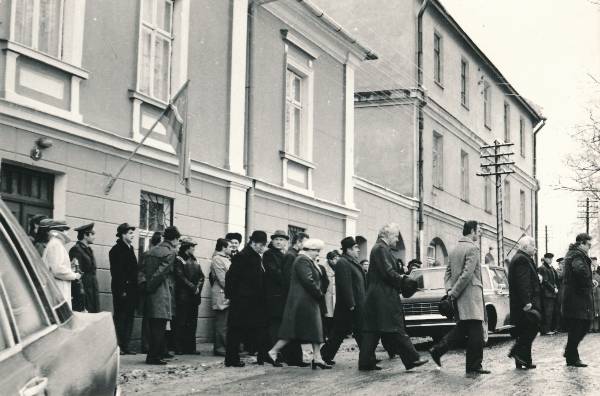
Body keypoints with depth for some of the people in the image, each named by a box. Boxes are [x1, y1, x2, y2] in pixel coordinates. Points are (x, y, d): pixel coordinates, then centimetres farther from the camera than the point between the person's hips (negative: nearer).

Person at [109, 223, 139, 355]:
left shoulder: (130, 249, 17)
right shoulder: (116, 250, -7)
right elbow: (116, 272, -14)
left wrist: (136, 288, 11)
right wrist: (121, 290, -19)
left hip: (131, 290, 8)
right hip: (121, 290, -8)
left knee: (129, 318, 8)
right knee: (120, 318, -4)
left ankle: (125, 346, 12)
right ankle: (118, 346, 0)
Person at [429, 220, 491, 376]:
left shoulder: (455, 249, 15)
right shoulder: (472, 248, -12)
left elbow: (448, 272, 15)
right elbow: (467, 274, -19)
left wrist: (450, 290, 5)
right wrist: (454, 292, -14)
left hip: (459, 298, 9)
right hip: (471, 295, -9)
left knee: (462, 328, 19)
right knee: (475, 333, -2)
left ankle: (437, 350, 14)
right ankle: (474, 367, 1)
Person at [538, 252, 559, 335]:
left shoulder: (551, 268, 19)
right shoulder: (542, 268, -7)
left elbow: (556, 279, 22)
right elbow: (545, 281, -13)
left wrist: (556, 287, 7)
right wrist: (553, 289, -10)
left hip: (553, 293, 8)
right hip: (547, 293, -8)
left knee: (552, 312, 7)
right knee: (547, 312, -9)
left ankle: (551, 328, 11)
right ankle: (546, 330, -7)